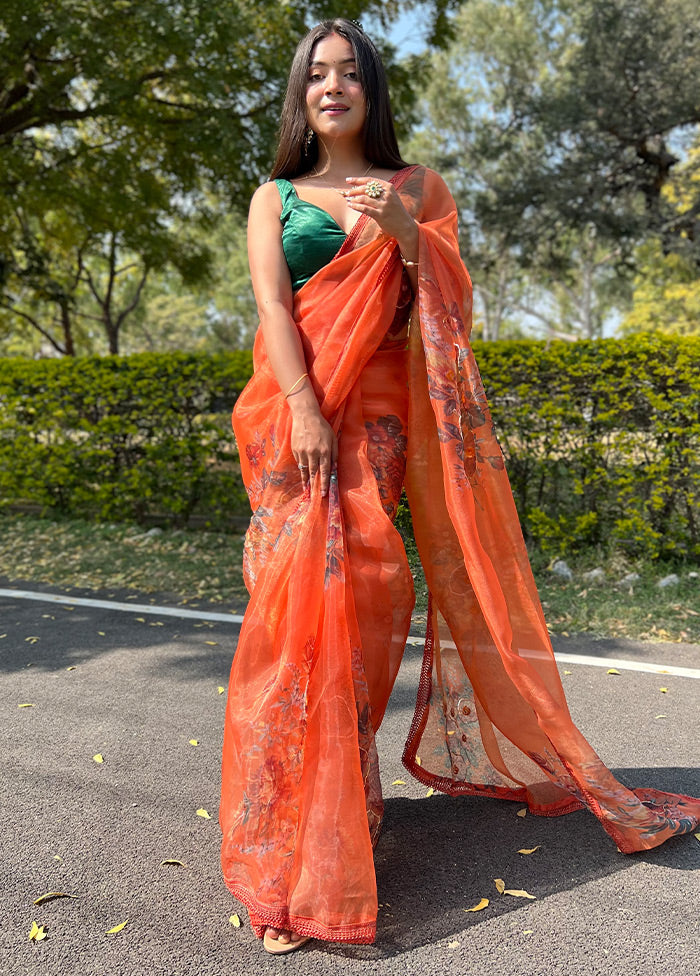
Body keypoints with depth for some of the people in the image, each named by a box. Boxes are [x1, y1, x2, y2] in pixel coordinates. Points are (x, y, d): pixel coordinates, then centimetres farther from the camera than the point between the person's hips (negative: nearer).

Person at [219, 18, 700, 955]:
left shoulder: (418, 187, 18)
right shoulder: (275, 198, 16)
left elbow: (455, 303, 8)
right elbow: (271, 306, 1)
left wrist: (406, 234, -10)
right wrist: (306, 409, -15)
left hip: (390, 409, 0)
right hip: (301, 411, 0)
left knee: (362, 588, -6)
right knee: (307, 592, -9)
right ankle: (294, 829, 0)